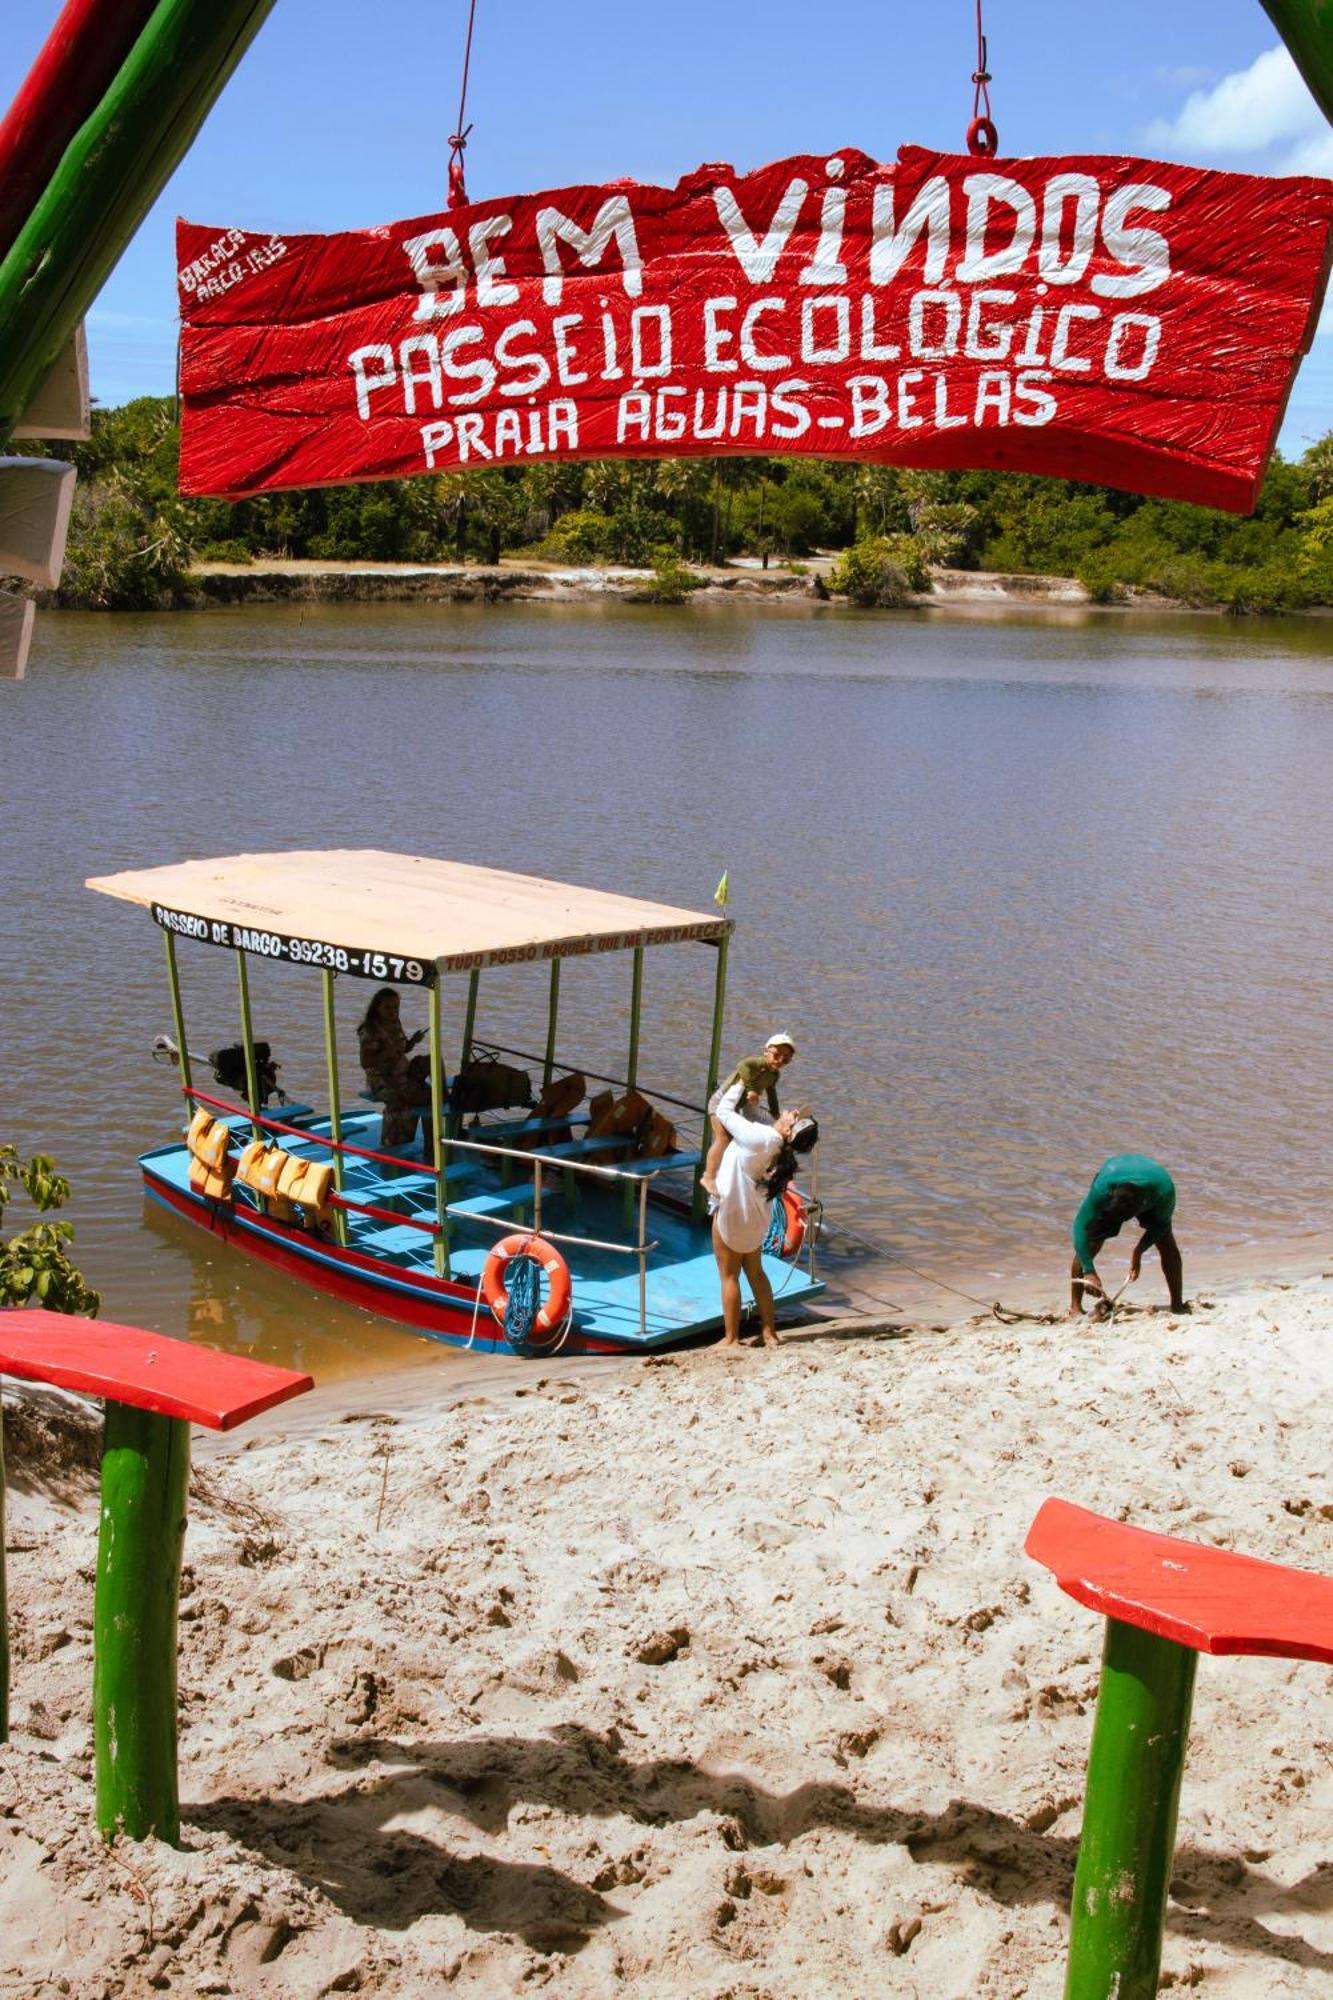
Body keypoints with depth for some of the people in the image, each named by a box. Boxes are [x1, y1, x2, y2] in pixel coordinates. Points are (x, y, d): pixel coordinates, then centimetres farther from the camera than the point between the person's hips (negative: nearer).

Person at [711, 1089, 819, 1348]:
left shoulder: (759, 1137, -29)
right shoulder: (783, 1148, -8)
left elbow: (724, 1112, -18)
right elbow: (759, 1122, 12)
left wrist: (739, 1084, -6)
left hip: (732, 1212, -7)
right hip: (757, 1216, 7)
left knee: (729, 1276, 6)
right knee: (755, 1272, 20)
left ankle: (731, 1339, 12)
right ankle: (769, 1333, 24)